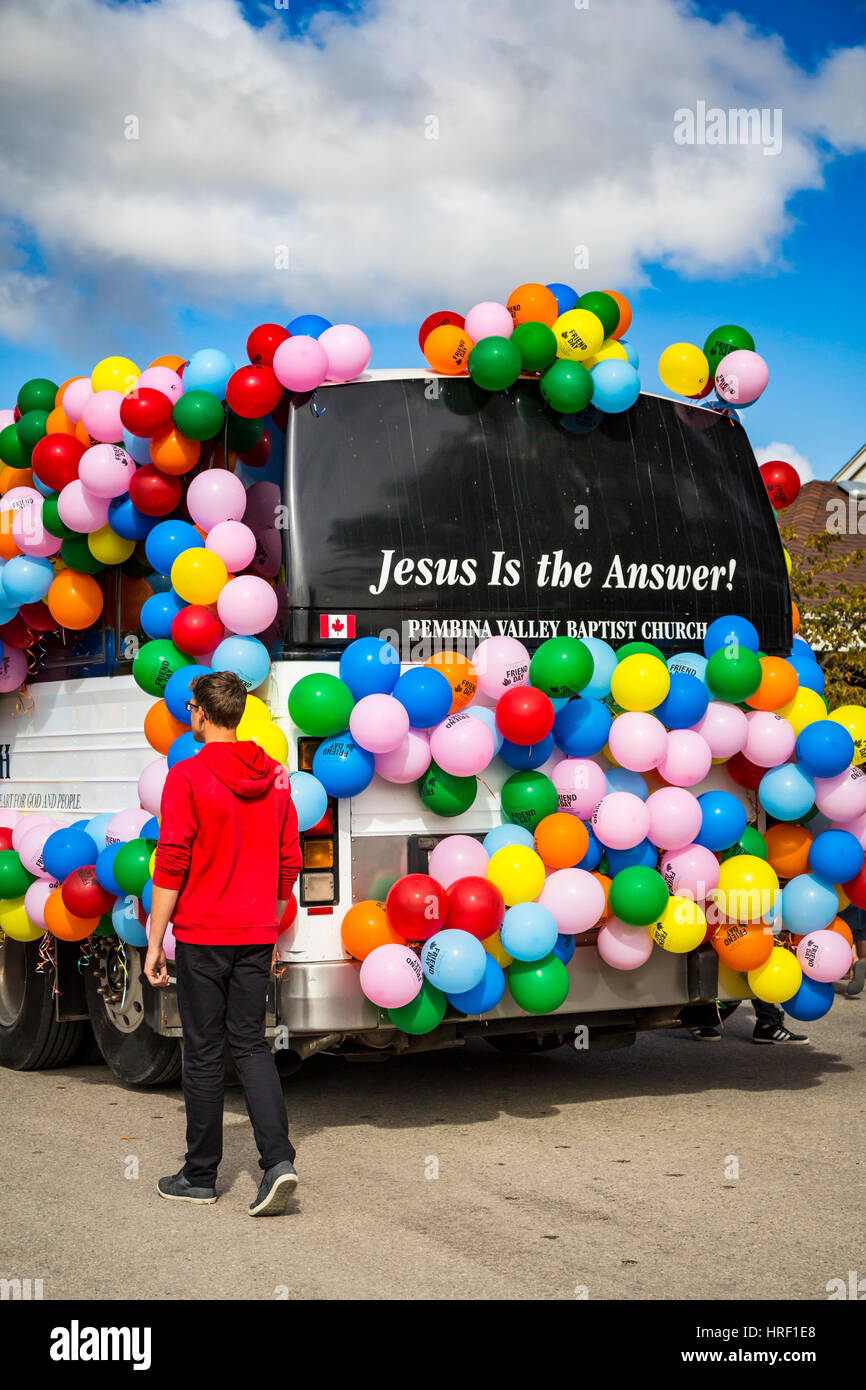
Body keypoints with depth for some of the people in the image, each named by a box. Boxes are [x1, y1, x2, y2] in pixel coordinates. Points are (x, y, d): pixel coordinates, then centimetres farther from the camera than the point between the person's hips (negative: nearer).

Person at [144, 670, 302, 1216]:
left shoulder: (187, 776, -11)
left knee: (204, 1053, 5)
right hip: (256, 936, 5)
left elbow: (171, 867, -13)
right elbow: (289, 864, 11)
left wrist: (155, 942, -6)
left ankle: (201, 1176, 15)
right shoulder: (276, 776, 6)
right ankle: (279, 1160, -5)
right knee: (252, 1044, 10)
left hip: (203, 935, -4)